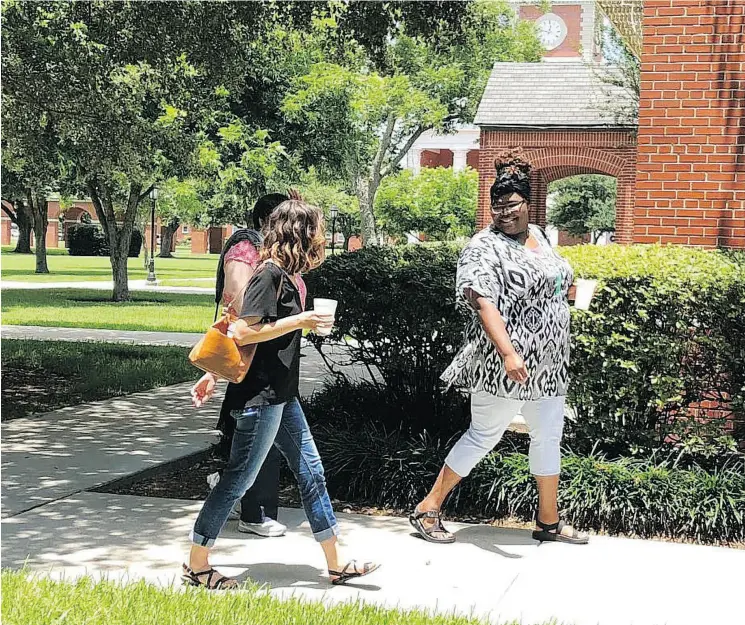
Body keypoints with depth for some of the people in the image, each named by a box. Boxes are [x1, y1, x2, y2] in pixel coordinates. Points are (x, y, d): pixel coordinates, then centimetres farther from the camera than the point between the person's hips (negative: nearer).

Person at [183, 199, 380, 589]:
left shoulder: (284, 276, 12)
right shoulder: (270, 274, -16)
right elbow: (243, 333, -22)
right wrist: (299, 321, -17)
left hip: (281, 396, 10)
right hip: (261, 398, -10)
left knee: (311, 473, 12)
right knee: (238, 480, -1)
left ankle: (336, 565, 20)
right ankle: (196, 566, 12)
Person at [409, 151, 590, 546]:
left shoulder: (537, 235, 12)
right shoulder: (484, 247, -14)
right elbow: (483, 302, -26)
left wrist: (565, 287, 12)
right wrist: (508, 353, -36)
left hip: (548, 364, 8)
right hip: (502, 365, -8)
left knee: (548, 437, 14)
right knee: (483, 436, -2)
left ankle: (549, 521, 27)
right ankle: (428, 510, 11)